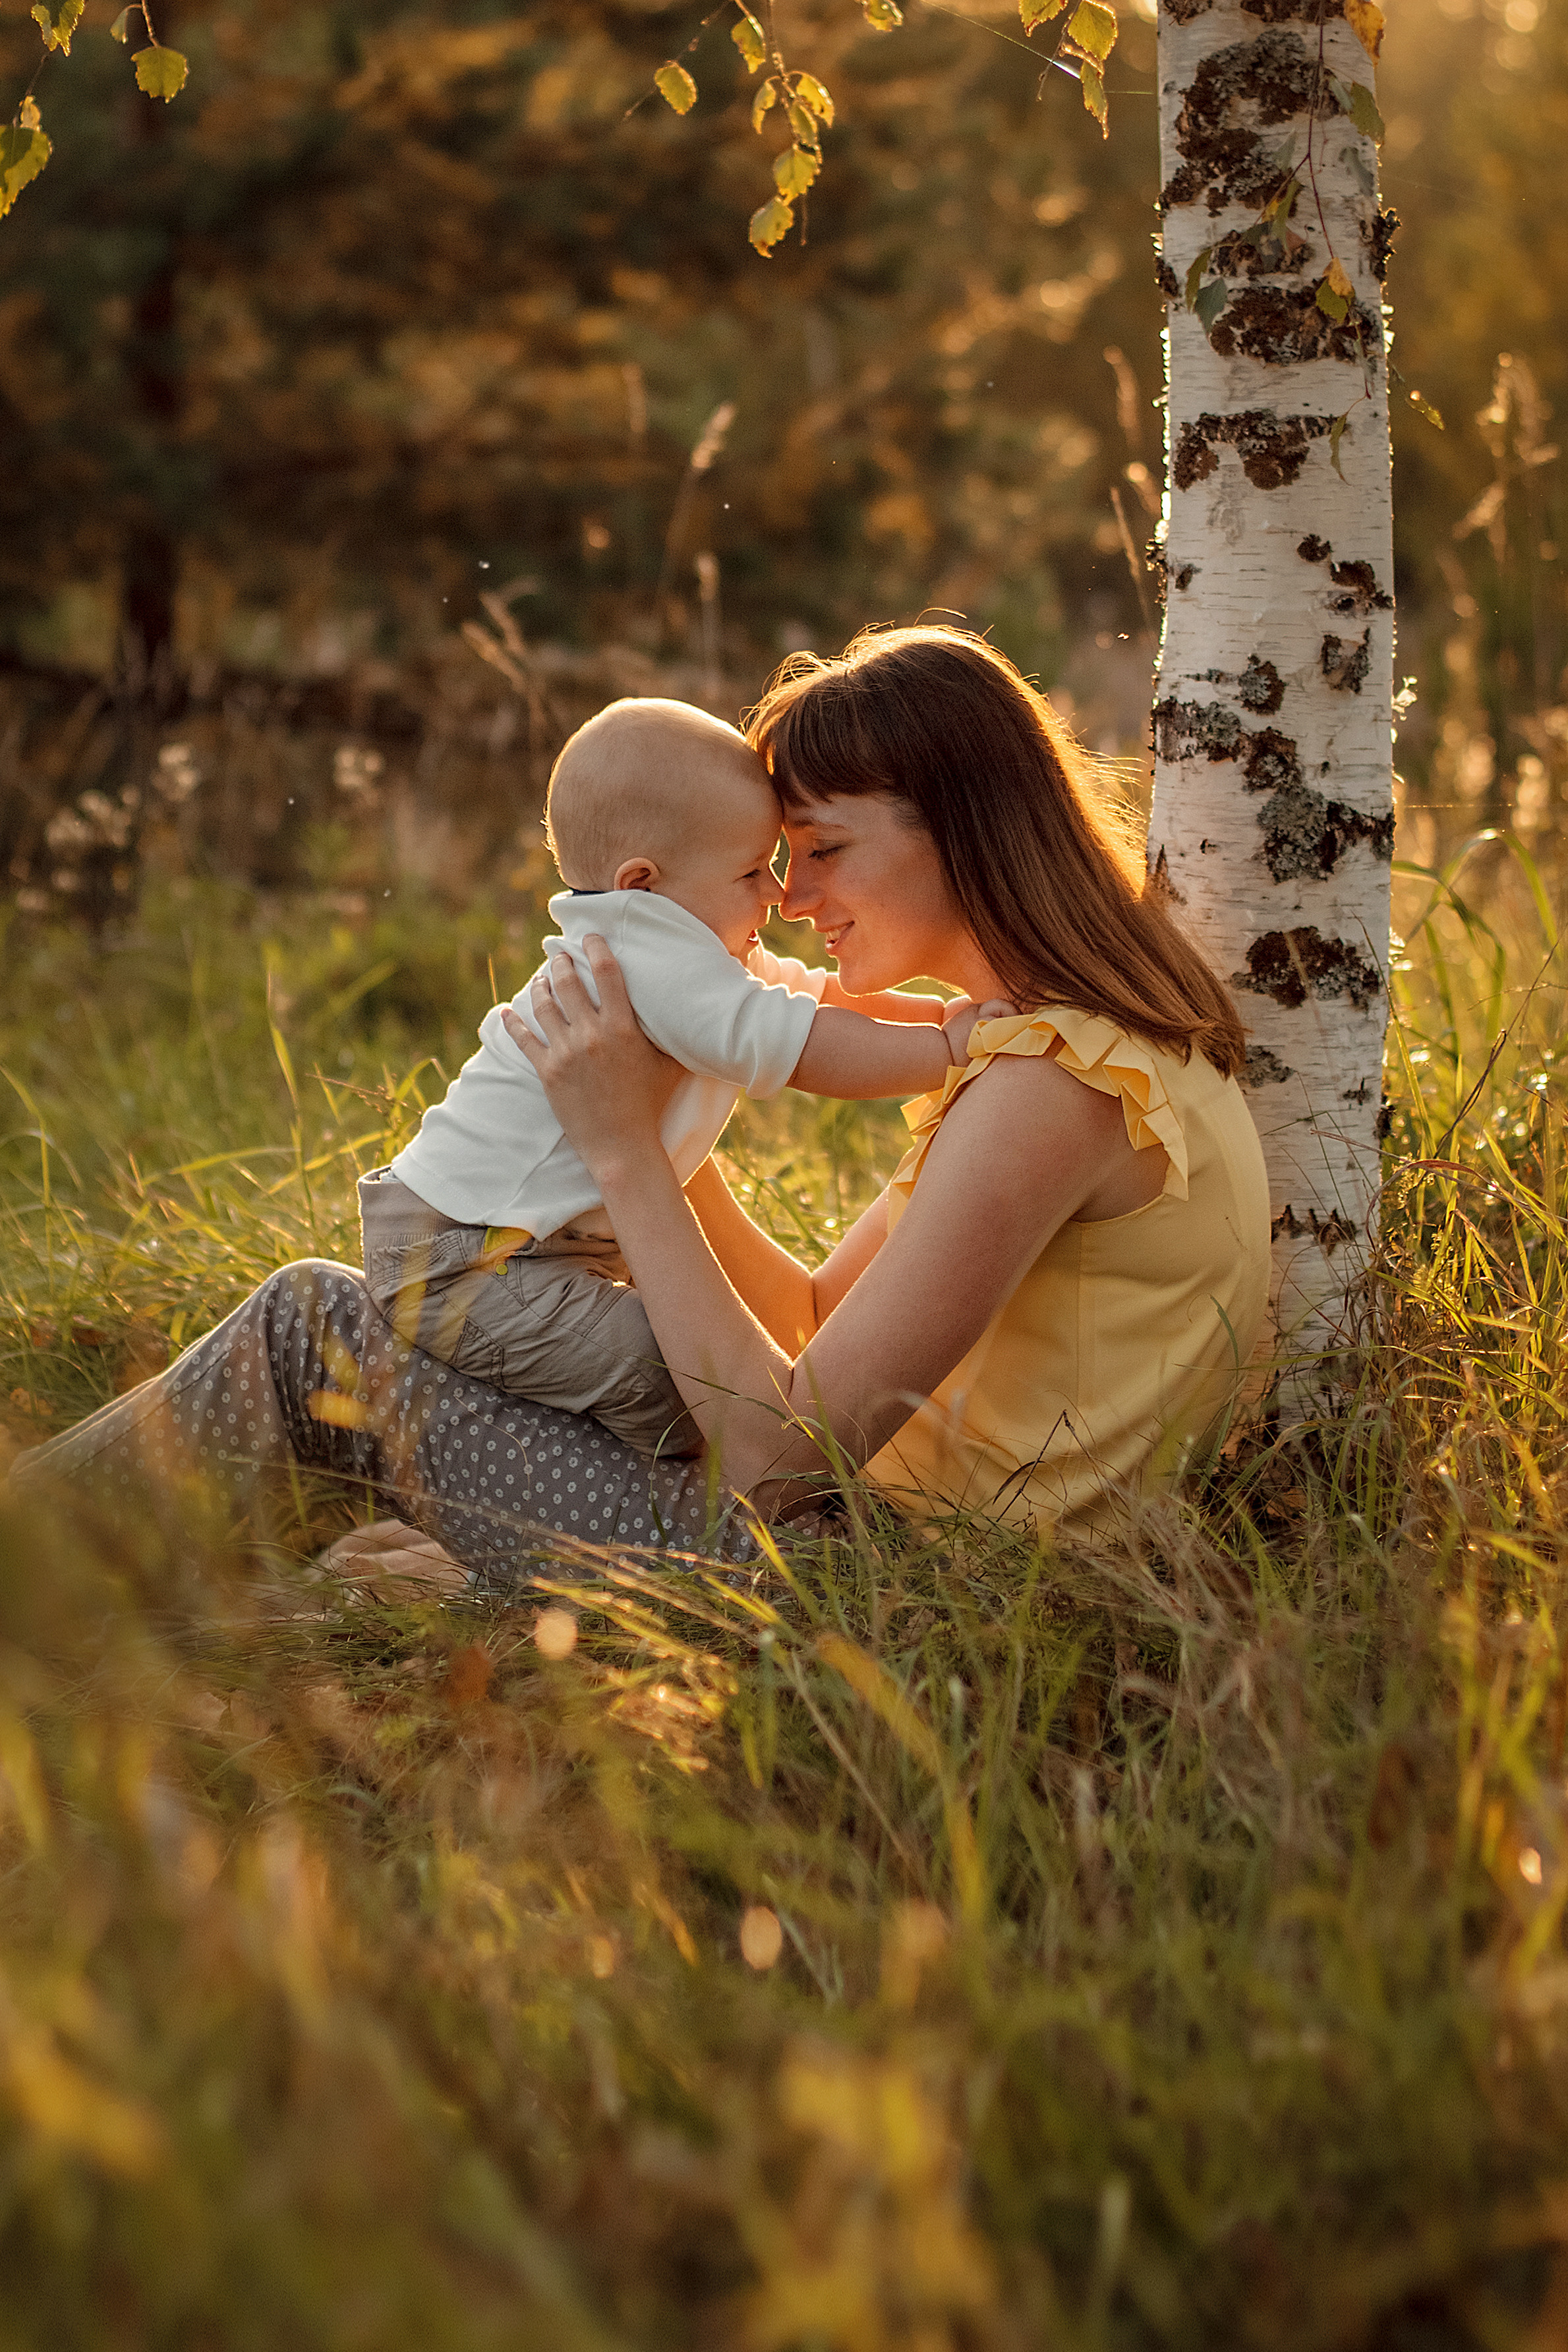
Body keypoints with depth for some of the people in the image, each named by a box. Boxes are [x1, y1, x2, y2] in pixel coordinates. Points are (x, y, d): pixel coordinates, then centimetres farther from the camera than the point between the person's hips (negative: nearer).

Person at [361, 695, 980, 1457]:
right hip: (459, 1269, -11)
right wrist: (953, 1044, -21)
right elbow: (802, 1050, -29)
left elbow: (813, 995, 20)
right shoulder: (646, 958, -24)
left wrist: (940, 1010, 9)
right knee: (666, 1379, -25)